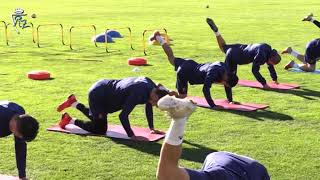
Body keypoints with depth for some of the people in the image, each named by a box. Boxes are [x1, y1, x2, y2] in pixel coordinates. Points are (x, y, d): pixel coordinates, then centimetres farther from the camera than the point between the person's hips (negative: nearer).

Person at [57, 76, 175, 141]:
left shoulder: (150, 85, -9)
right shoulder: (137, 93, -36)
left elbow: (148, 106, 6)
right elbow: (123, 115, -36)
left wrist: (151, 128, 7)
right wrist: (132, 136, -31)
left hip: (105, 86, 9)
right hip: (97, 94, -9)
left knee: (96, 117, 30)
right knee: (100, 129, 1)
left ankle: (73, 102, 38)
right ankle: (70, 120, 11)